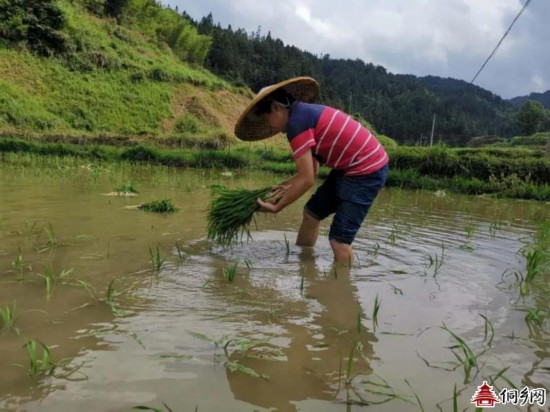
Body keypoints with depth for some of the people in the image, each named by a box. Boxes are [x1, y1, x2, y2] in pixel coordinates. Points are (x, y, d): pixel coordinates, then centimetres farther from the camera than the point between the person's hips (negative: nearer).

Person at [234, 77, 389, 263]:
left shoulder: (296, 122, -18)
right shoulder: (306, 113, 11)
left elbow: (307, 179, -20)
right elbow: (311, 172, 12)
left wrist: (277, 207, -10)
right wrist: (286, 186, 4)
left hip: (367, 171, -10)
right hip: (352, 167, 10)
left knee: (339, 239, -11)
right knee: (312, 212, 18)